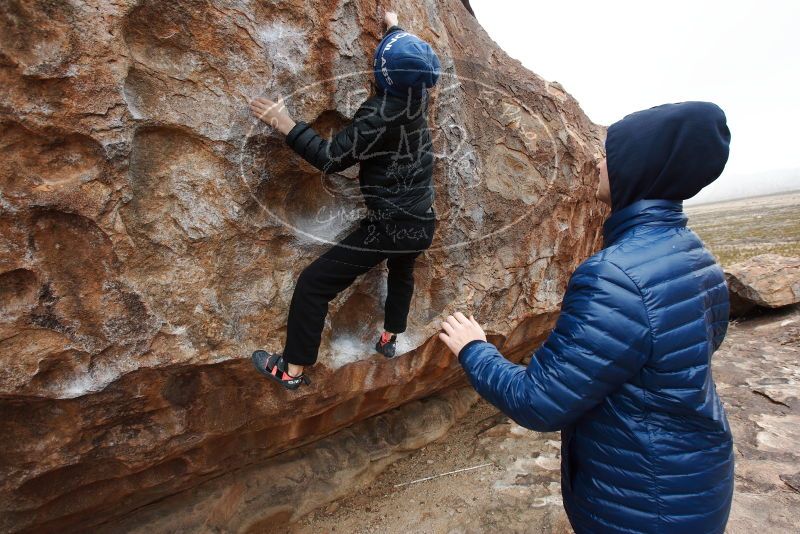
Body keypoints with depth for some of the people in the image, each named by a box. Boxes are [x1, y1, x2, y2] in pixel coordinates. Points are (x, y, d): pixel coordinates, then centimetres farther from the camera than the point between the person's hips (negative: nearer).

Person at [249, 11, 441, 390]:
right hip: (423, 223, 8)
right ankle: (389, 340, 47)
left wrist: (286, 126, -11)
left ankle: (293, 370, 7)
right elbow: (415, 63, 27)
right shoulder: (419, 97, 4)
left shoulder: (378, 115, -18)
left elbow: (332, 159, -16)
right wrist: (395, 27, 40)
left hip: (389, 226, -8)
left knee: (313, 284, -1)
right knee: (402, 270, 37)